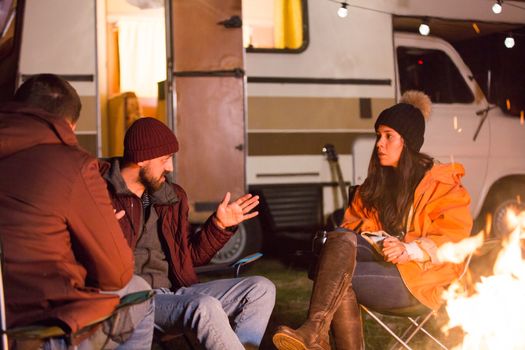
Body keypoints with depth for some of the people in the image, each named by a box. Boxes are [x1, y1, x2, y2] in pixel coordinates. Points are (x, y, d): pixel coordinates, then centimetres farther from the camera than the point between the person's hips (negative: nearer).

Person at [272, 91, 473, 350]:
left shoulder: (440, 182, 0)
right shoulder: (375, 182, 19)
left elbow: (454, 239, -8)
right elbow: (353, 221, 20)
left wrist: (410, 250, -23)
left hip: (420, 274, -5)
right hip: (382, 260, 5)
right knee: (340, 238, -29)